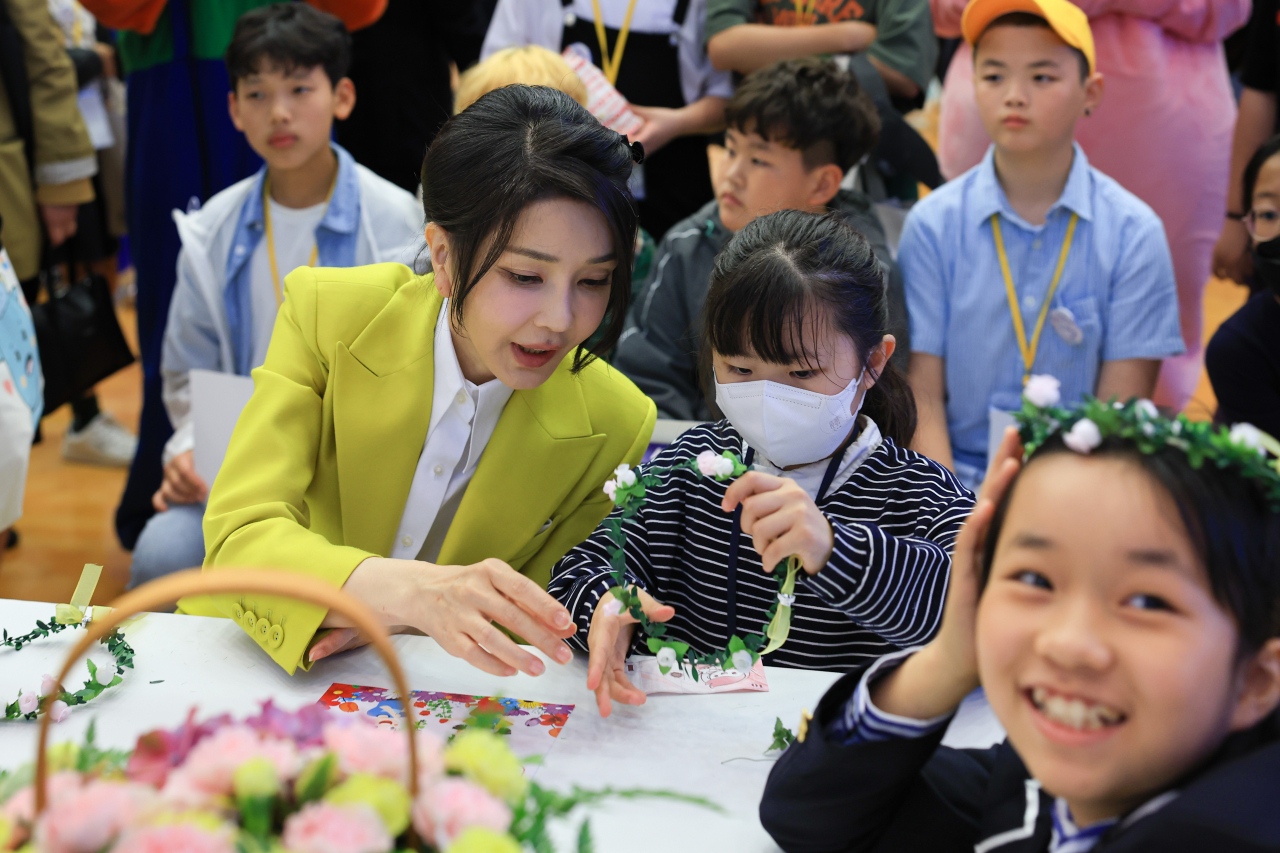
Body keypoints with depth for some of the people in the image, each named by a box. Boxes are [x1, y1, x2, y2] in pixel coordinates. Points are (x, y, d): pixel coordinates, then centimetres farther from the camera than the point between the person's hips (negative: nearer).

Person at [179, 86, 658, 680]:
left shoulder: (614, 426, -13)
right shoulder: (327, 312, -15)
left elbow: (530, 620, -2)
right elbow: (241, 541, -23)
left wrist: (393, 620, -22)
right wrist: (416, 590, -43)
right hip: (253, 670, 1)